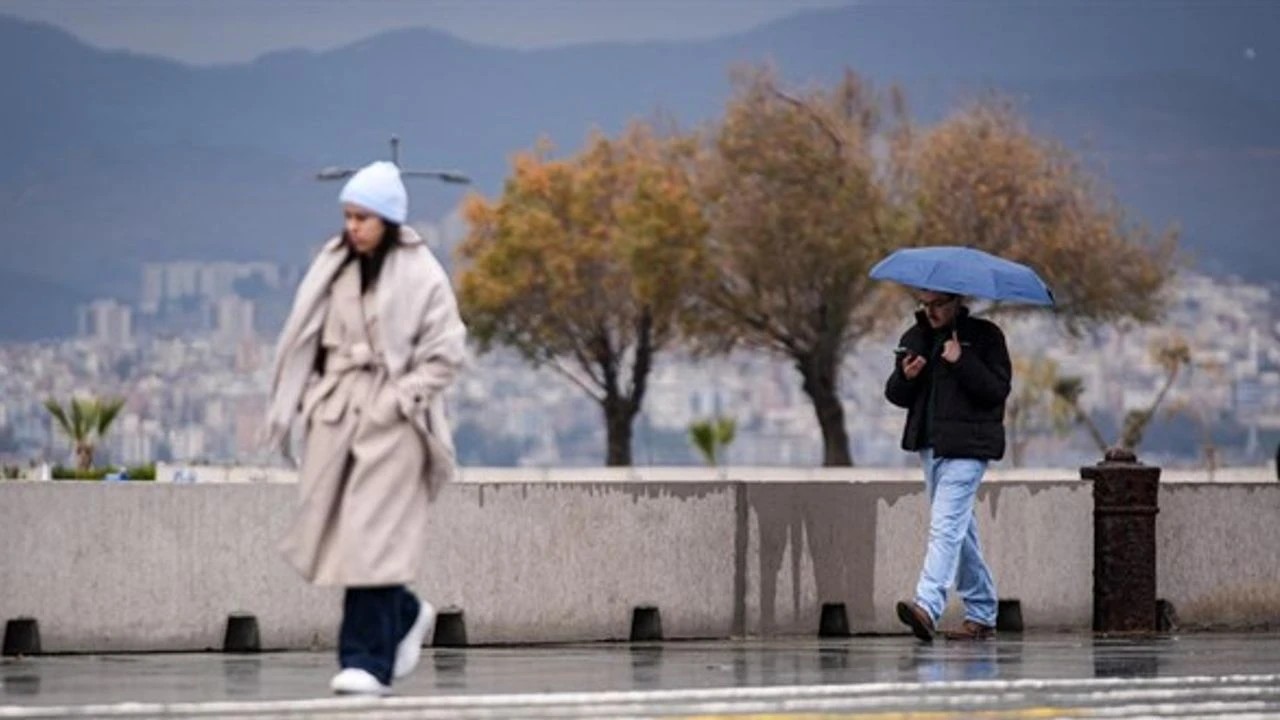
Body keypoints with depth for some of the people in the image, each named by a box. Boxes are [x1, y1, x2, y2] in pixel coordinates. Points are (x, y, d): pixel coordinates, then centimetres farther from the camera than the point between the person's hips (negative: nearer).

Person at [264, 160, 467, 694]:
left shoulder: (420, 274, -5)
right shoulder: (332, 266, 8)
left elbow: (445, 351, -5)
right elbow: (305, 340, 11)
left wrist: (402, 398, -13)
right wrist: (298, 399, 3)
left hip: (390, 420, -5)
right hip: (336, 412, 5)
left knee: (373, 535, -11)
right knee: (333, 531, 6)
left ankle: (368, 661, -9)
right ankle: (406, 615, 30)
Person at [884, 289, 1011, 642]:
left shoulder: (984, 336, -2)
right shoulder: (914, 337, 15)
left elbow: (997, 389, -10)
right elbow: (896, 395, 16)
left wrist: (961, 362, -20)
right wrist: (906, 377, -6)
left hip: (966, 446, -7)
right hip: (929, 445, 7)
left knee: (946, 526, -19)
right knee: (961, 530, 12)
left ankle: (928, 606, -31)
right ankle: (981, 616, 19)